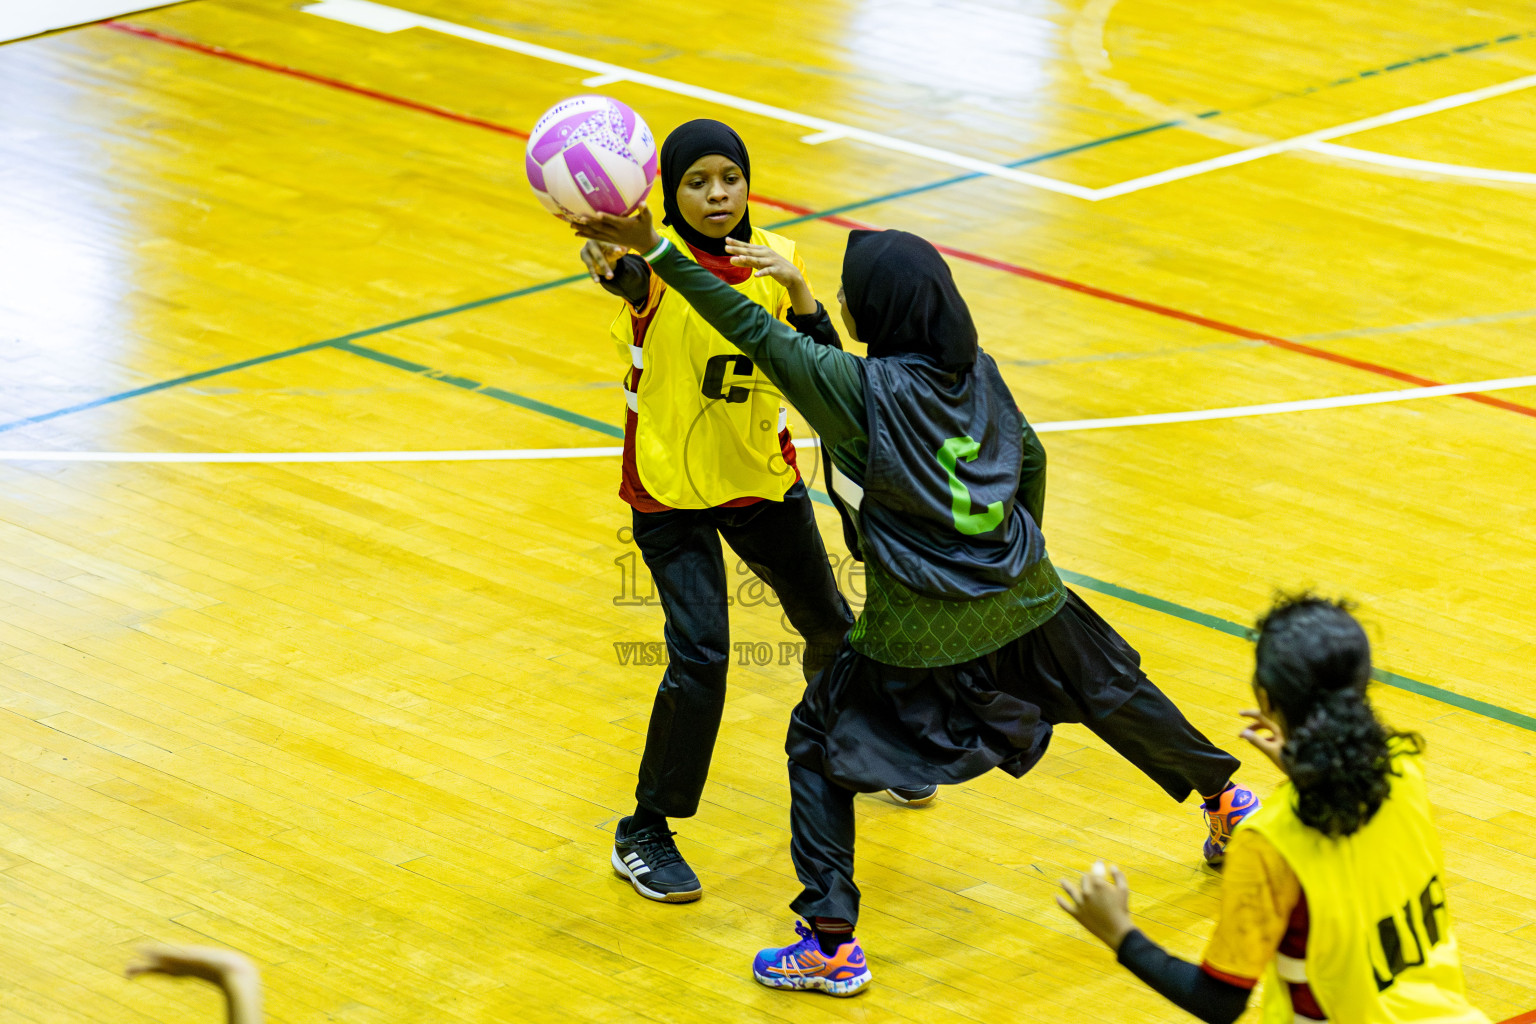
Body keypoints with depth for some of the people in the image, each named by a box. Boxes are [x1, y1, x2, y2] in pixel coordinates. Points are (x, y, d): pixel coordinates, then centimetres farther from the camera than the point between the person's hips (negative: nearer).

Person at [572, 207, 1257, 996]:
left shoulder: (859, 389, -18)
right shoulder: (976, 371, -1)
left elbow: (753, 332, -19)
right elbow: (1030, 458, 11)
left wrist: (656, 249, -19)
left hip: (919, 633, -6)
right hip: (1023, 603, 6)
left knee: (820, 743, 8)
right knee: (1115, 693, 28)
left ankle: (832, 941, 0)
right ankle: (1224, 798, 50)